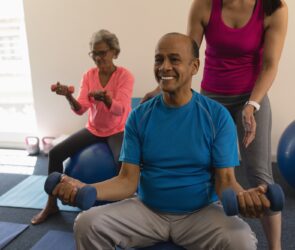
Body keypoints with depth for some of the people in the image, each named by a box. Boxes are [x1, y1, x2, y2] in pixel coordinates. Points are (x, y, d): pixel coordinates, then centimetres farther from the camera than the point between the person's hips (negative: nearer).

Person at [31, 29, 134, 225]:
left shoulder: (125, 75, -14)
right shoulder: (89, 75, -2)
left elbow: (119, 110, -27)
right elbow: (81, 109, -11)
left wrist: (105, 99, -48)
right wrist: (69, 97, -32)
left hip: (118, 130, -4)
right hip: (94, 129, 5)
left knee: (122, 161, -36)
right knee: (55, 153, -9)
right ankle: (51, 204, 7)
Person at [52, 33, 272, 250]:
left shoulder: (217, 116, -8)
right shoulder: (139, 116, -3)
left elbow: (225, 179, -9)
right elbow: (128, 180, -5)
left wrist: (242, 196, -33)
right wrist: (83, 189, -23)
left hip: (201, 212, -1)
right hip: (147, 210, 2)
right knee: (87, 224, -19)